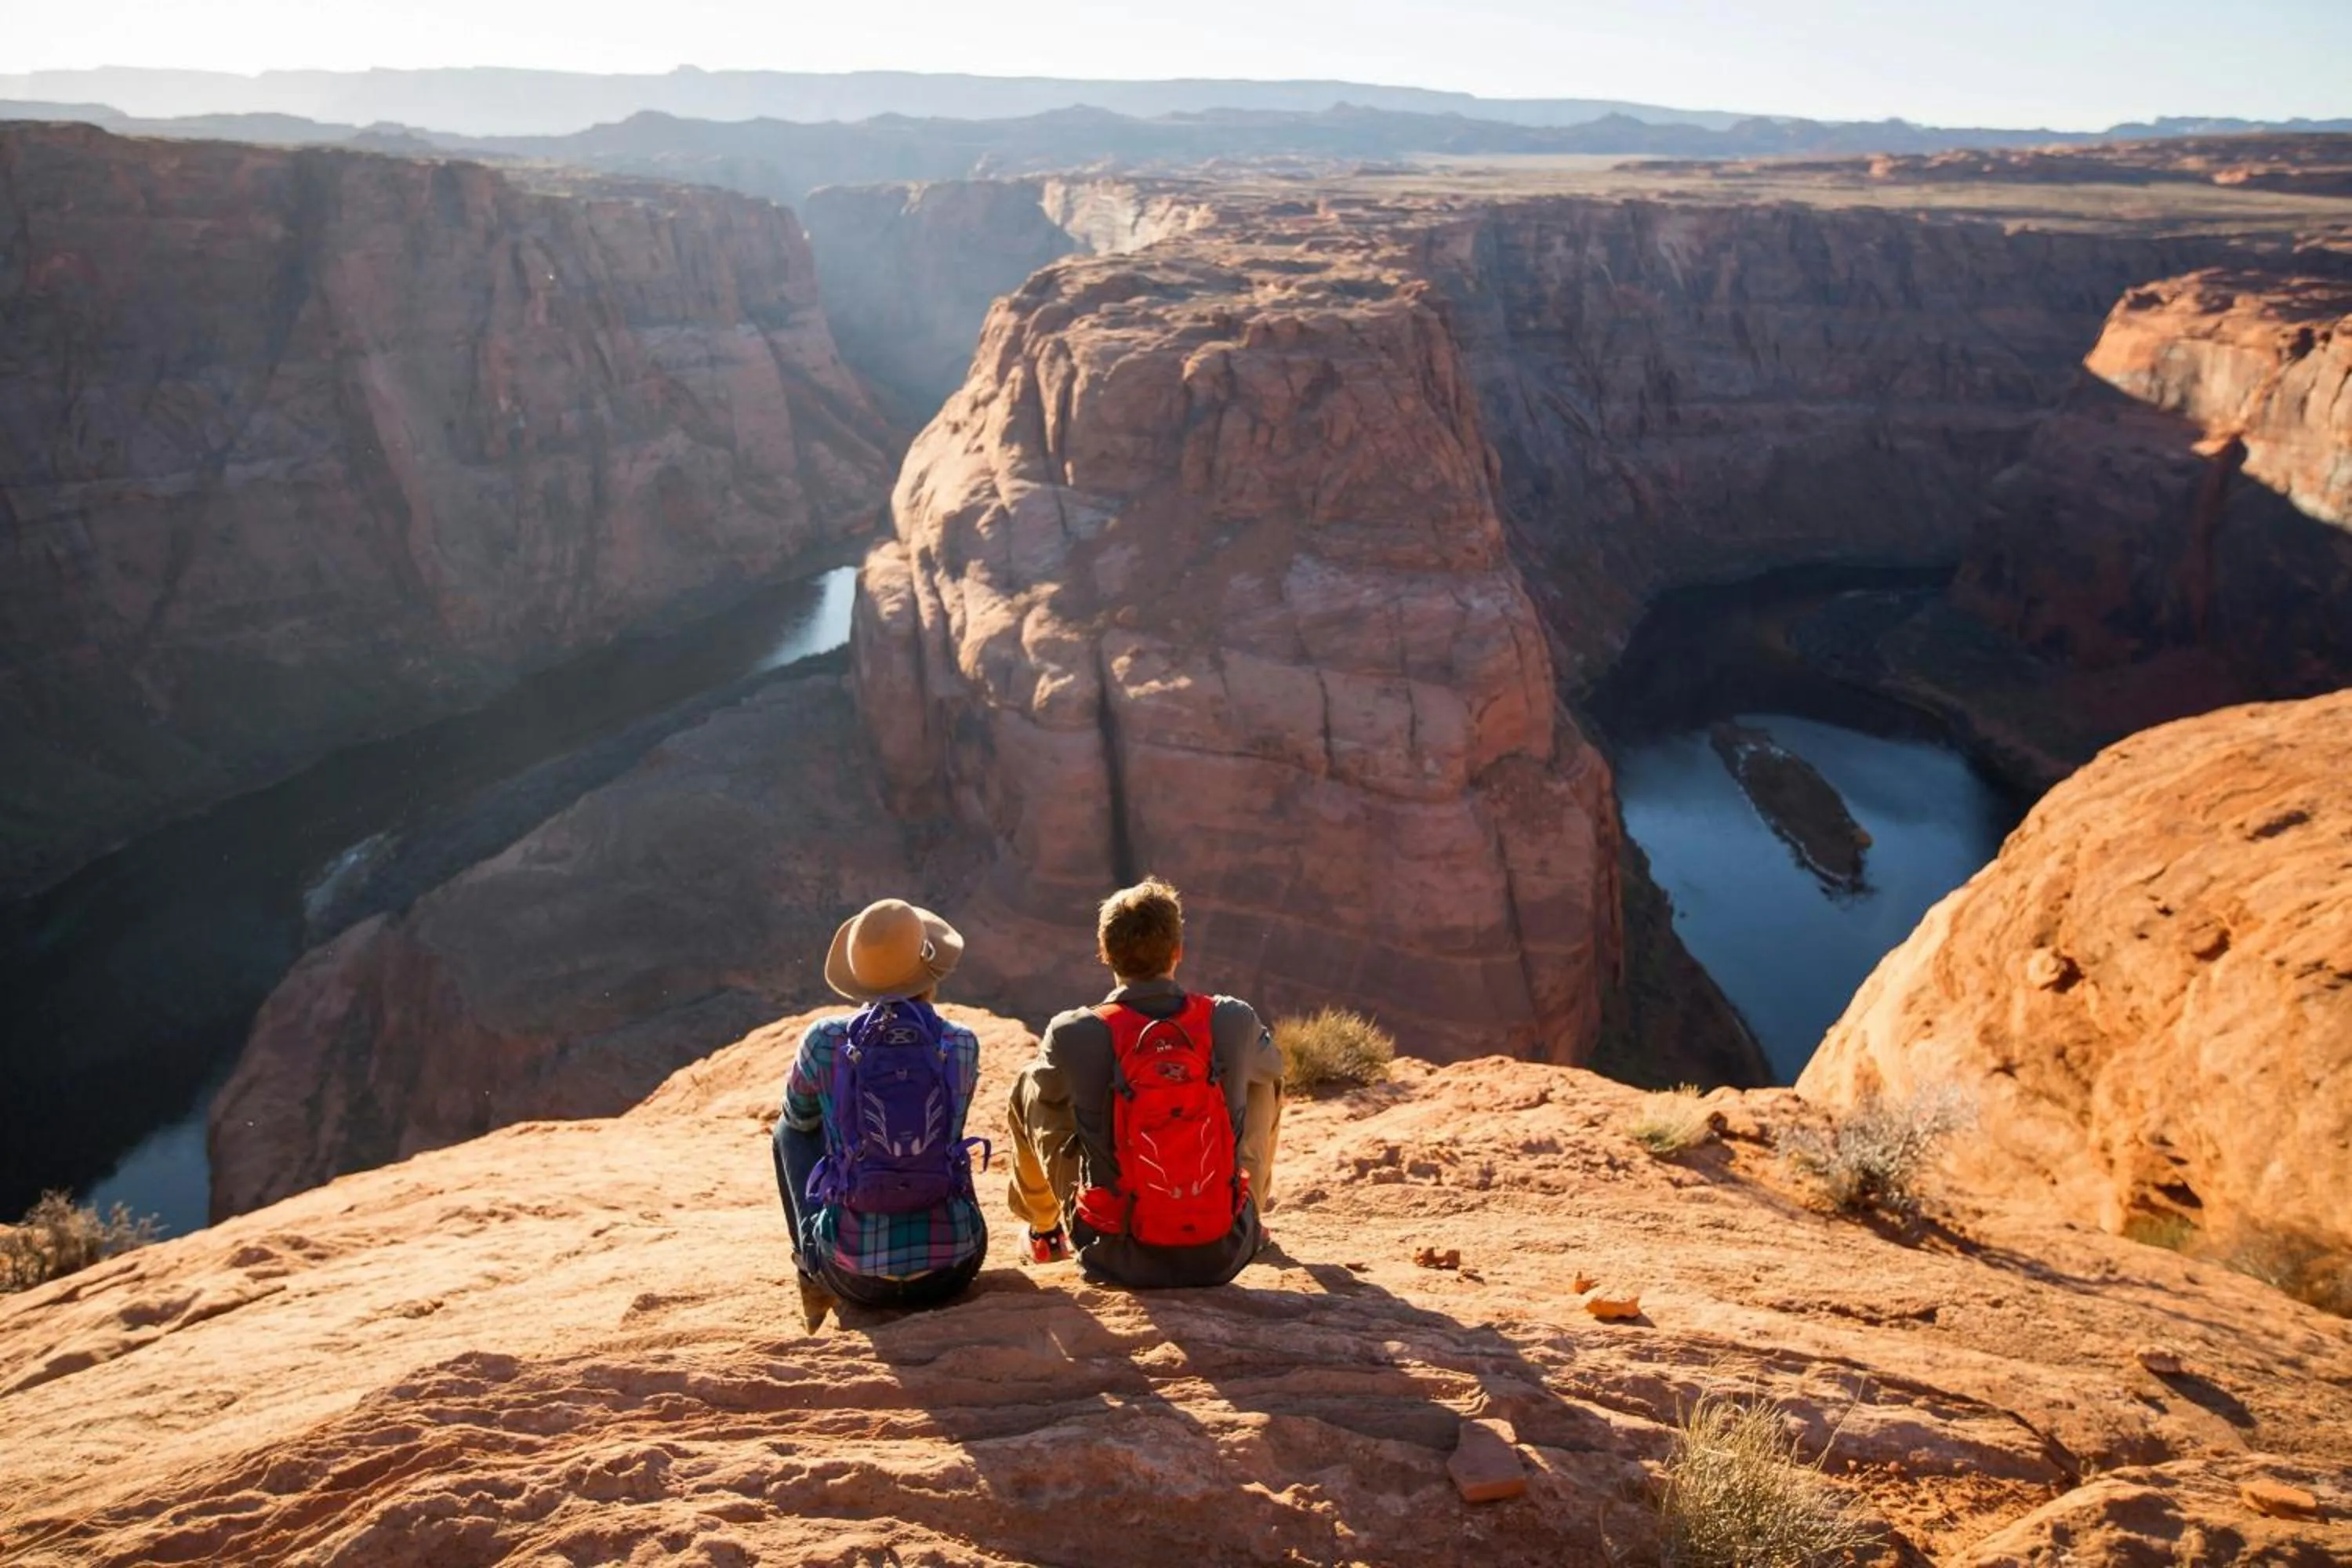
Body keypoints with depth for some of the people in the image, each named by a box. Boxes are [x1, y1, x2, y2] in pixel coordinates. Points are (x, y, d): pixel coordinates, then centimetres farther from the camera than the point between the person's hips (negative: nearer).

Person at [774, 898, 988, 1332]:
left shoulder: (825, 1040, -7)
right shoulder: (962, 1045, -4)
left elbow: (799, 1115, 15)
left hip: (857, 1276, -1)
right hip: (952, 1270, 1)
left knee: (790, 1130, 23)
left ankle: (814, 1281, 30)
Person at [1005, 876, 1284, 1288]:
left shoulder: (1072, 1035, -14)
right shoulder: (1234, 1021, -10)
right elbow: (1270, 1065, 14)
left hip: (1117, 1258, -1)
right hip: (1221, 1256, 1)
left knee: (1029, 1085, 17)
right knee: (1264, 1081, 22)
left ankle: (1044, 1232, 40)